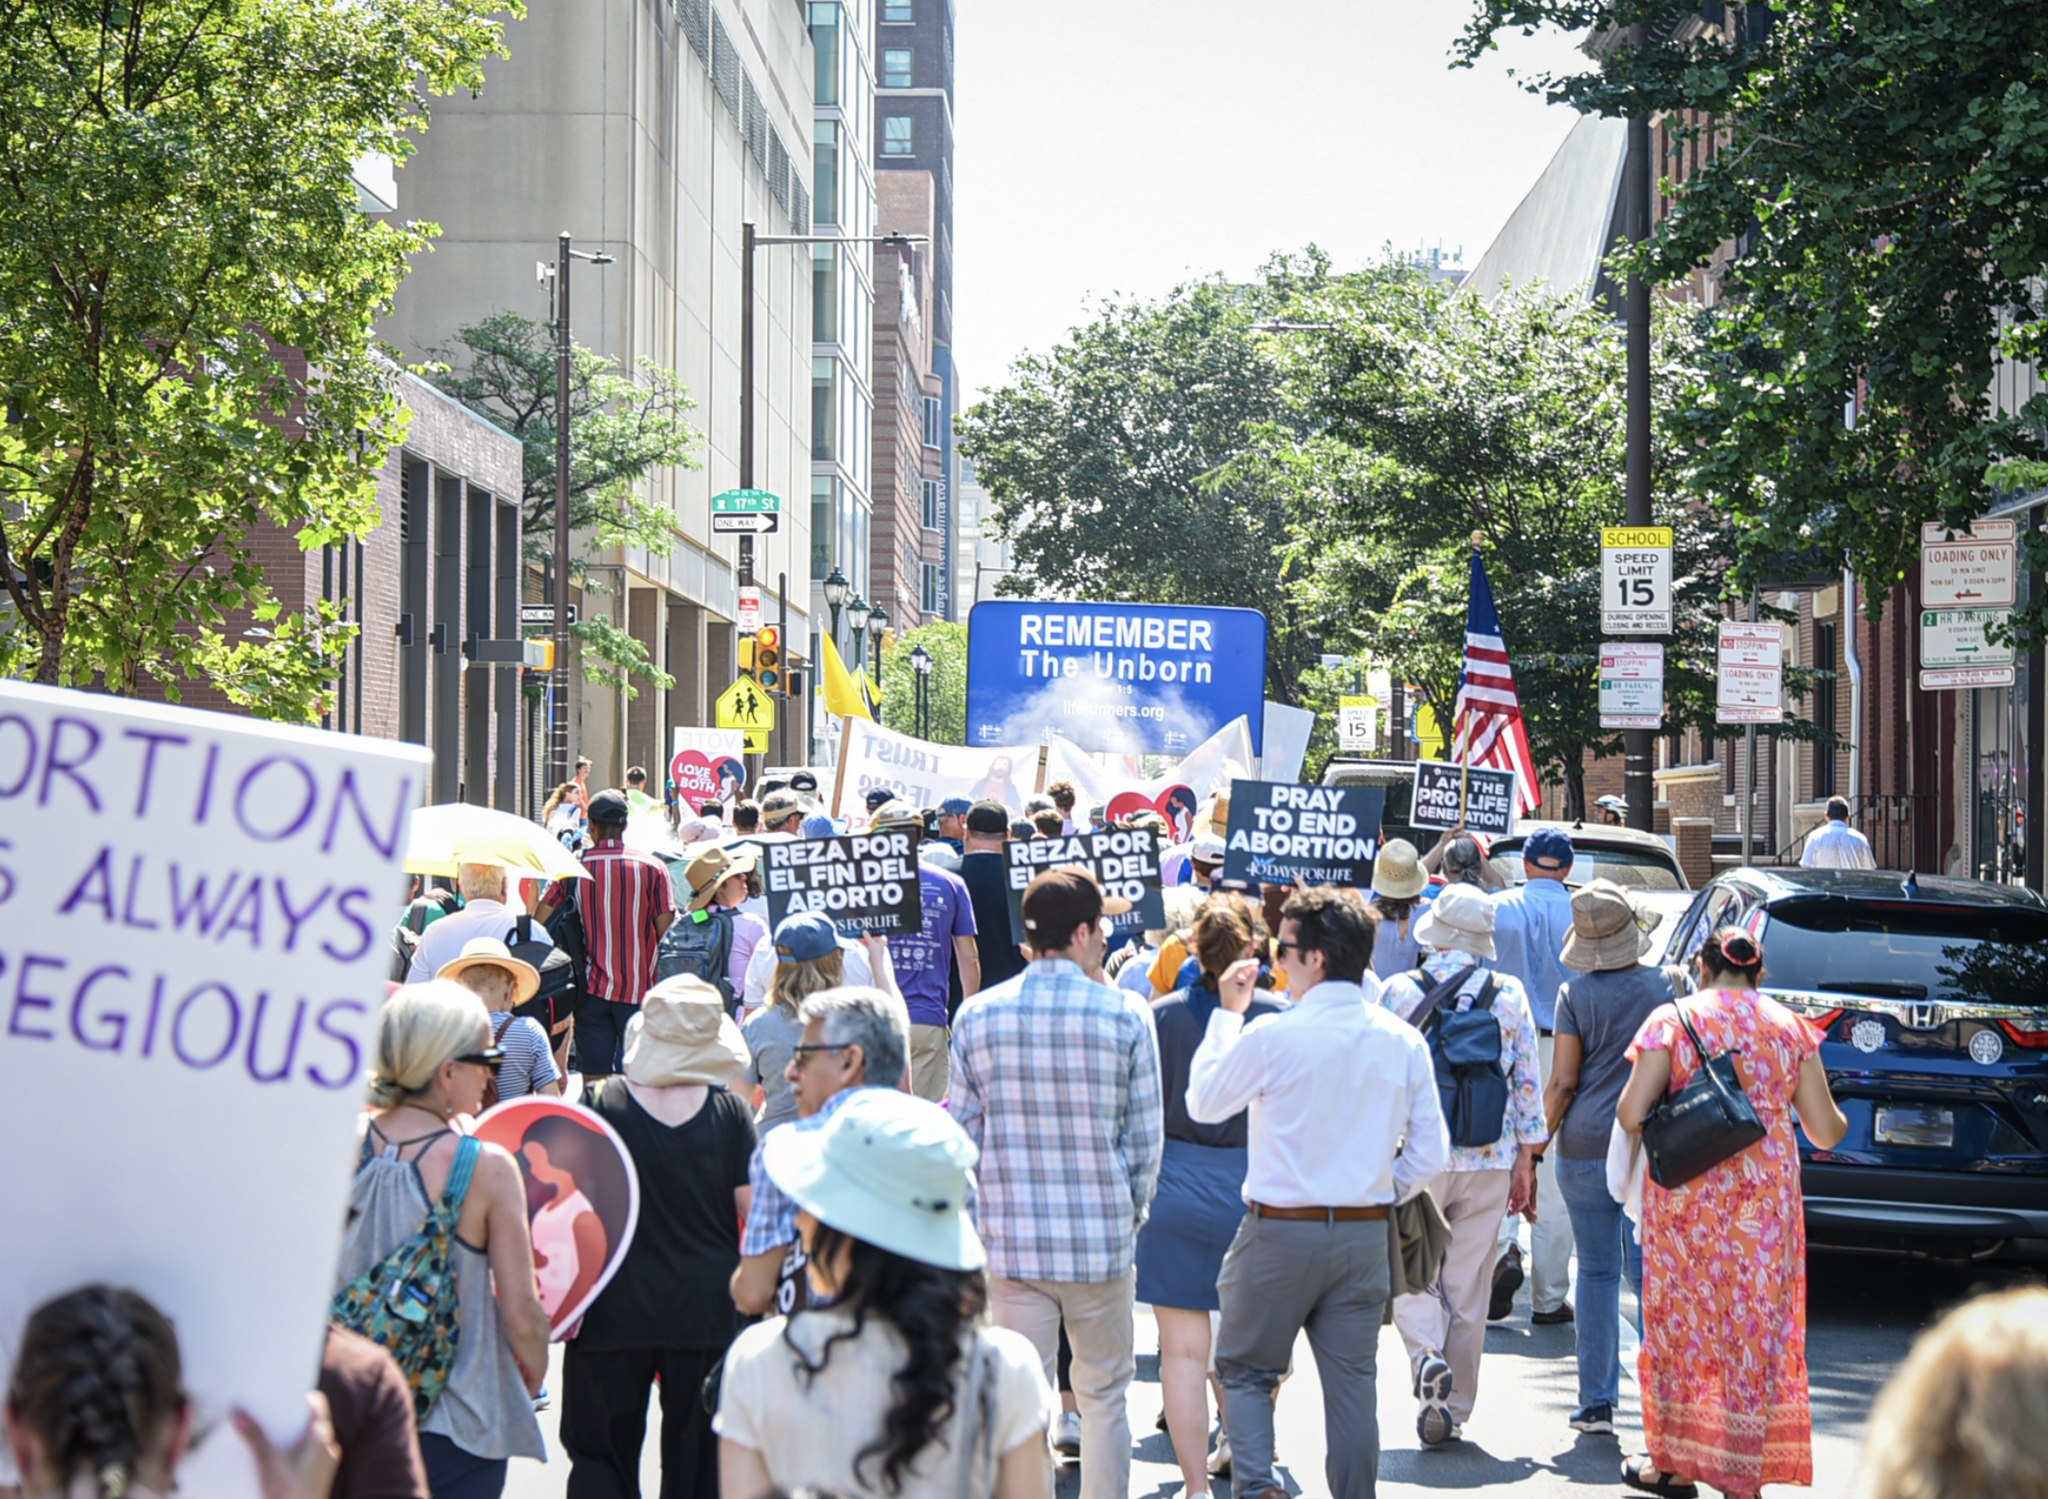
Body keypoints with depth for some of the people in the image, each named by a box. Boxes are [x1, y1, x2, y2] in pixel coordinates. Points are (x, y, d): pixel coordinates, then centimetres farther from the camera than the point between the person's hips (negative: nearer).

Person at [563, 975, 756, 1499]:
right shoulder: (730, 1109, -7)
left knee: (600, 1454, 10)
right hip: (706, 1309, 1)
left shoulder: (605, 1102, -7)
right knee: (696, 1456, 11)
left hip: (614, 1310, 0)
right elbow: (756, 1208, -6)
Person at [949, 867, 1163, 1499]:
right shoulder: (1126, 1016, -7)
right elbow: (1145, 1137, -1)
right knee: (1104, 1397, 12)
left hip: (1011, 1240, 1)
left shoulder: (978, 1016, -2)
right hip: (1101, 1238, -1)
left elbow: (962, 1132, 3)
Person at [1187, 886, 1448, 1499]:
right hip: (1365, 1236, 4)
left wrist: (1228, 1013, 9)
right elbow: (1428, 1154, 3)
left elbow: (1203, 1102, 2)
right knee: (1352, 1381, 11)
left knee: (1245, 1371, 10)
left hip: (1280, 1233, -4)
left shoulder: (1272, 1036, -15)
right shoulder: (1403, 1042, -1)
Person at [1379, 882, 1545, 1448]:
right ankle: (1452, 1411, 11)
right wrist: (1525, 1161, 9)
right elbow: (1527, 1083, 2)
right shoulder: (1509, 994, 1)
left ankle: (1427, 1354, -16)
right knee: (1469, 1289, 9)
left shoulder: (1398, 992, -4)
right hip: (1490, 1162, 2)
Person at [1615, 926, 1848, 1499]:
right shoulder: (1790, 1028, 4)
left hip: (1687, 1196, -2)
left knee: (1682, 1321, 11)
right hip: (1766, 1194, 2)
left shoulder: (1672, 1020, -4)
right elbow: (1825, 1131, 5)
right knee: (1755, 1327, 6)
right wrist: (1838, 1121, 27)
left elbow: (1631, 1113, -11)